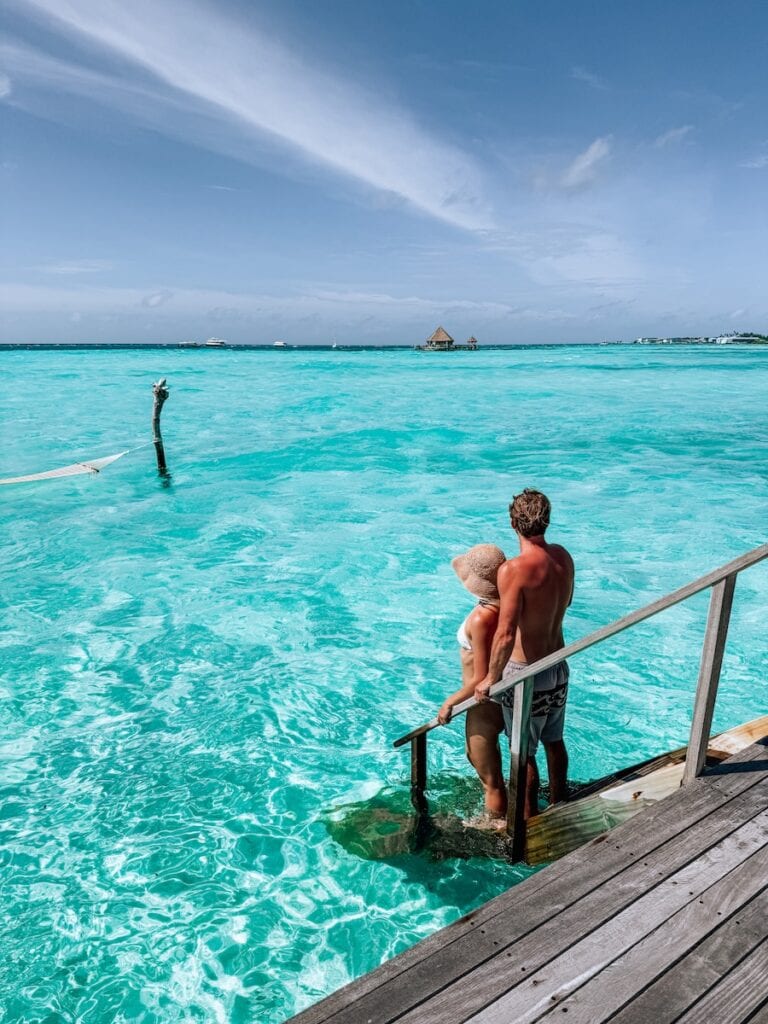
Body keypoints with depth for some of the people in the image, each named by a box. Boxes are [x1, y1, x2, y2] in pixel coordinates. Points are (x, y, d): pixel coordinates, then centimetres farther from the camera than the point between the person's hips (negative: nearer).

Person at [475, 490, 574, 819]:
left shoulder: (514, 570, -27)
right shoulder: (563, 557, -4)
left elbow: (505, 635, -31)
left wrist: (491, 678, -19)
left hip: (526, 672, -7)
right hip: (558, 666, 7)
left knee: (523, 753, 12)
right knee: (554, 741, 25)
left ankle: (529, 819, 29)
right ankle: (558, 807, 44)